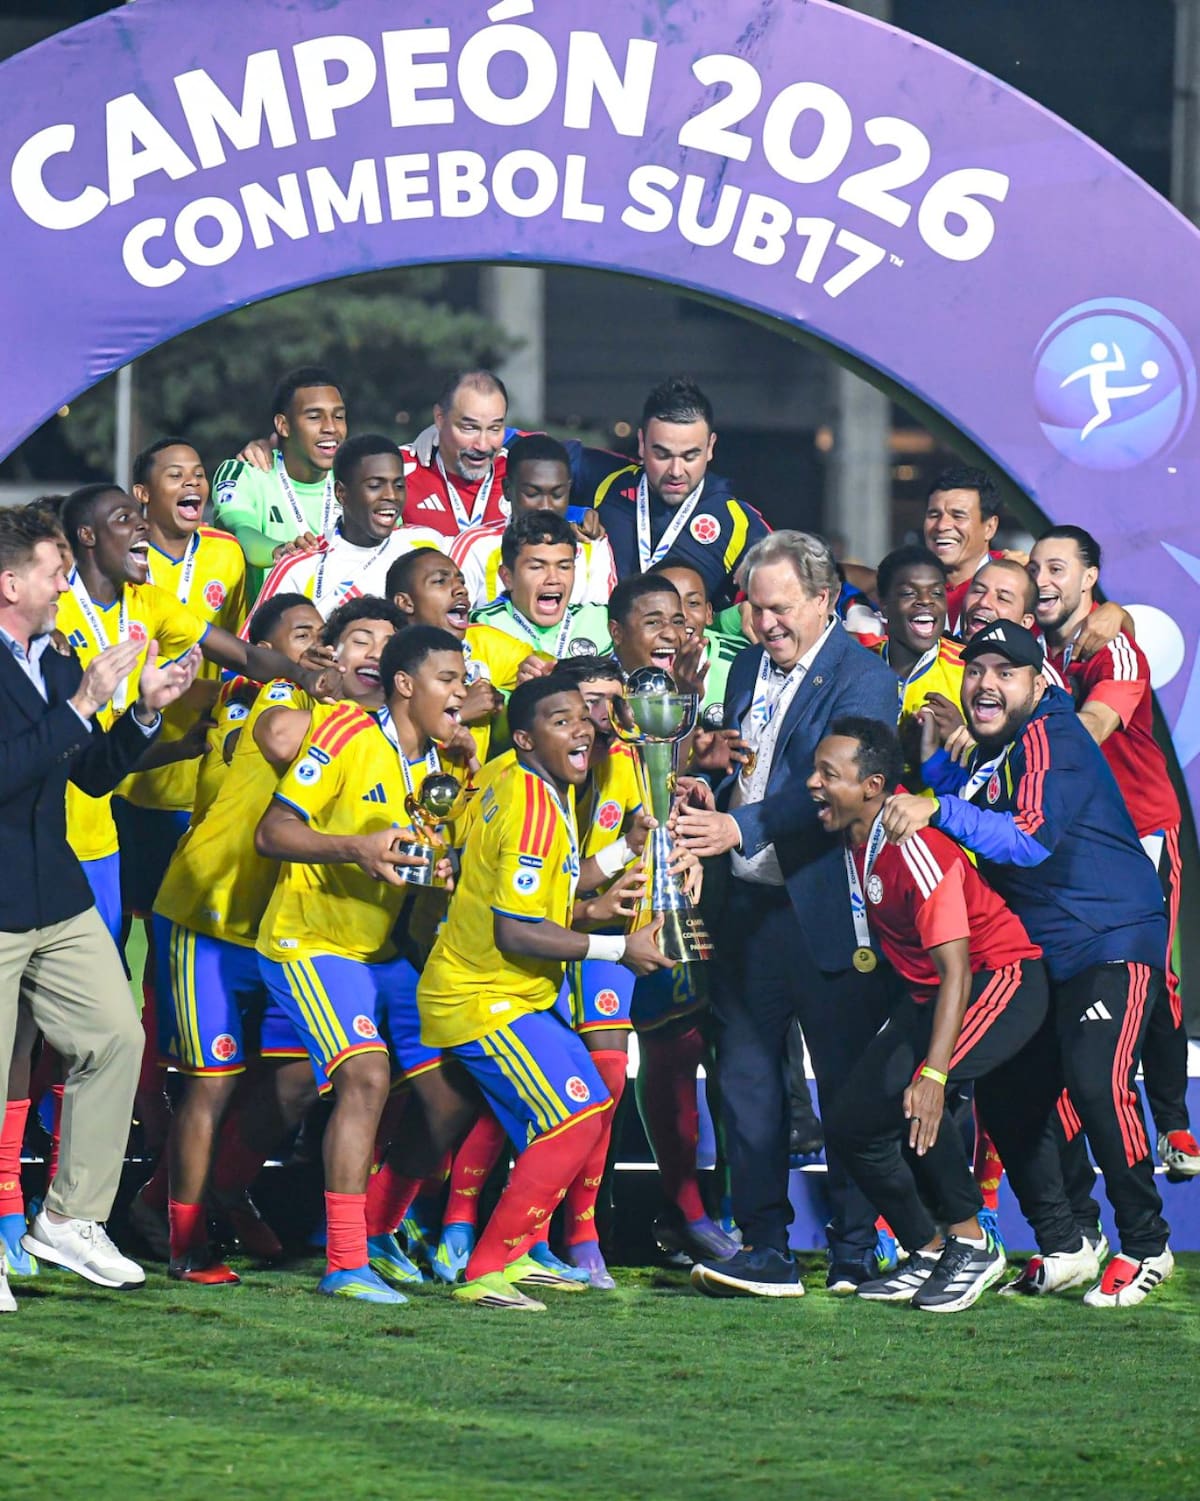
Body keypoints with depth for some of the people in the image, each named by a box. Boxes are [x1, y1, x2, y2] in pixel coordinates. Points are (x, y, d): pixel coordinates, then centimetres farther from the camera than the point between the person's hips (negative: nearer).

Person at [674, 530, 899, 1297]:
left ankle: (854, 1254, 9)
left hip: (827, 910, -7)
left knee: (847, 1082, 1)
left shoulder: (863, 678, -9)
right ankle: (767, 1250, 9)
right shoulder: (749, 668, 14)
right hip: (753, 909, 7)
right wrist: (709, 798, -2)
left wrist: (740, 828, -29)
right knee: (747, 1081, 5)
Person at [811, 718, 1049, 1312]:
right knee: (849, 1124, -1)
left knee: (913, 1098, -32)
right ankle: (926, 1255, 12)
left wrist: (933, 1073, -43)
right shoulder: (853, 836, -5)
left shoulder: (916, 851, -29)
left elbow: (956, 972, -33)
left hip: (1003, 979, -9)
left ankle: (971, 1245, -15)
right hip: (924, 990, 9)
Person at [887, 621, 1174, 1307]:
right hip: (1041, 958, 9)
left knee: (1098, 1084, -23)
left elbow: (1032, 837, -30)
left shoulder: (1050, 739, -16)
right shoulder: (988, 754, 12)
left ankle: (1147, 1246, -9)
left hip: (1112, 941, -9)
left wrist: (939, 809, -35)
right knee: (1010, 1098, 5)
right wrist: (934, 760, 0)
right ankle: (1064, 1249, 19)